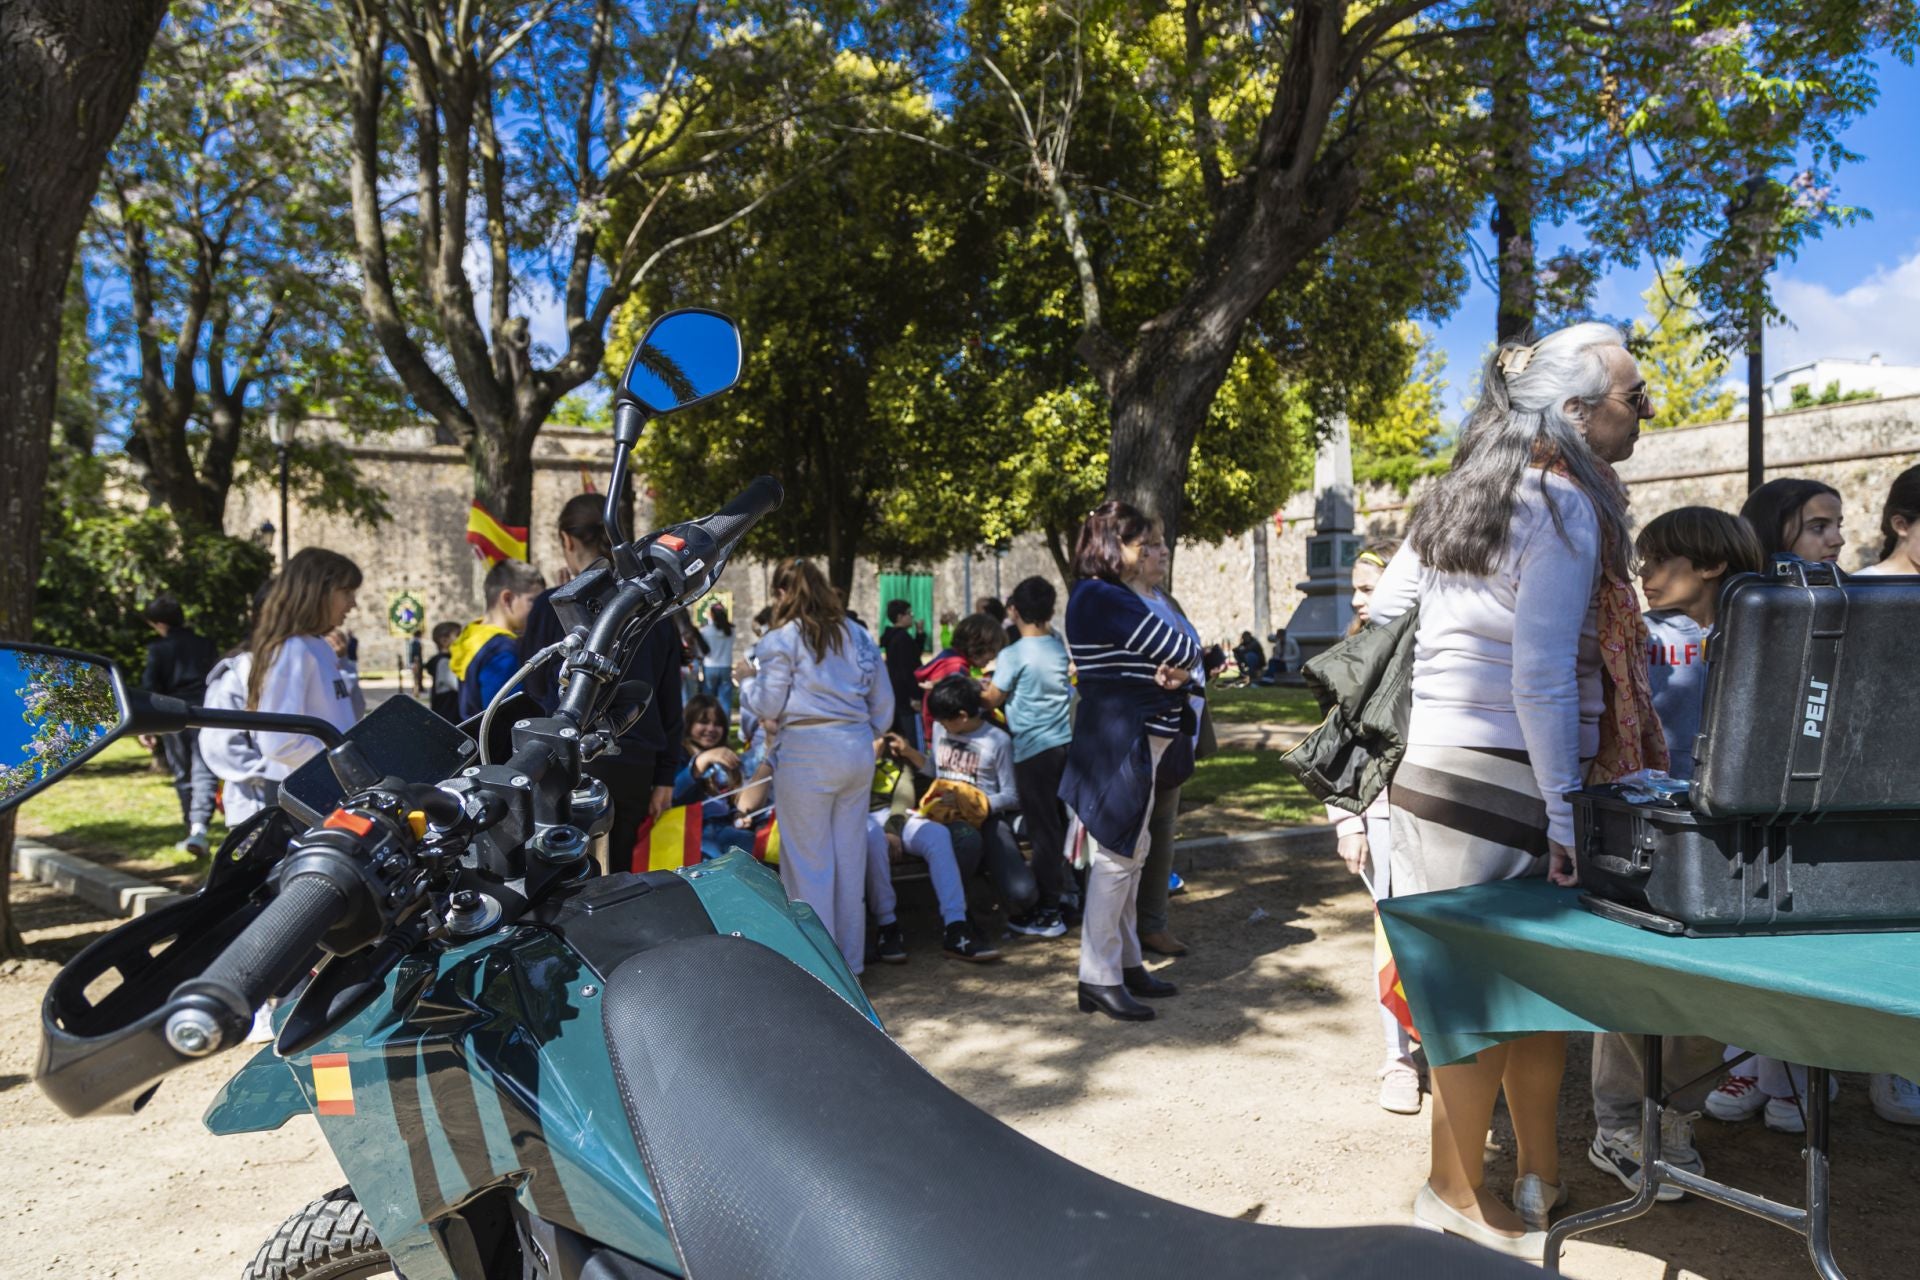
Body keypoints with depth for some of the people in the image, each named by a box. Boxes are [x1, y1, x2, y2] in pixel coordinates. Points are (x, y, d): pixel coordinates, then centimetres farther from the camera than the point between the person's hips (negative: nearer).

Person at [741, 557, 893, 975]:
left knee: (809, 862, 3)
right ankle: (850, 962, 22)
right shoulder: (858, 636, 12)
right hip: (858, 751, 6)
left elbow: (768, 707, -5)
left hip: (807, 753, -6)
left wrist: (747, 686, 14)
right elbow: (884, 702, 14)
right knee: (851, 859, 13)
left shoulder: (782, 639, -6)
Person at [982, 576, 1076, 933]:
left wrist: (976, 690, 16)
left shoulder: (1013, 655, -12)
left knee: (1043, 830, -2)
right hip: (1065, 743, 7)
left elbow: (993, 699, -2)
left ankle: (1048, 913, 4)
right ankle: (1069, 894, 27)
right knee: (1060, 824, 18)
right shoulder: (1059, 647, 6)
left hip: (1033, 749, -7)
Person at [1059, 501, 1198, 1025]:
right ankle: (1099, 977, 0)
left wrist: (1173, 673, -6)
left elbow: (1175, 657, 16)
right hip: (1117, 742, -10)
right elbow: (1183, 651, -19)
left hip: (1137, 741, 11)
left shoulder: (1110, 597, 16)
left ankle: (1125, 962, 24)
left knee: (1128, 853, 15)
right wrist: (1180, 666, 3)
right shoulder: (1104, 598, -16)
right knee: (1116, 856, -6)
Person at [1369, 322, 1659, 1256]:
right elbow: (1540, 675, -20)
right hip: (1501, 781, -9)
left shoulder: (1458, 495, 13)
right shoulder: (1566, 507, -13)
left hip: (1429, 762, 9)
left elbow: (1383, 611, 16)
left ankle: (1538, 1175, 32)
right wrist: (1563, 812, -17)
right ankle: (1459, 1198, 19)